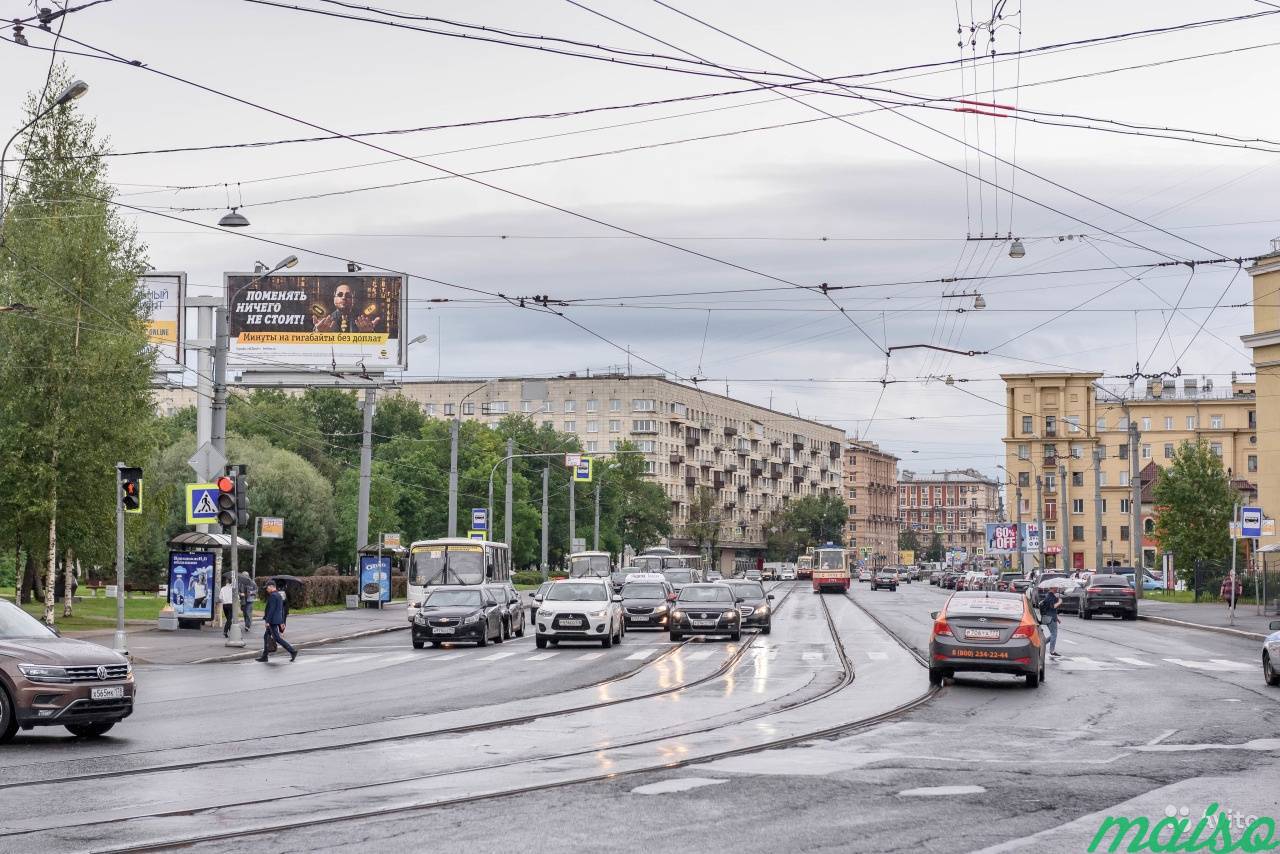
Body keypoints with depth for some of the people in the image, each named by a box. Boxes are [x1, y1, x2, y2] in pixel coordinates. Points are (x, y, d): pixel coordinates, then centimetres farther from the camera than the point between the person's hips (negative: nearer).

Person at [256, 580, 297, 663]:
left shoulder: (273, 596, -15)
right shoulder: (279, 595, 15)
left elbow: (271, 609, -21)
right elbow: (282, 610, 18)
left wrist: (267, 621, -18)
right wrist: (282, 622, 21)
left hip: (272, 621, -10)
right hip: (278, 620, 10)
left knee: (277, 638, -8)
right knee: (266, 636, 13)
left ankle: (292, 651, -9)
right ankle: (264, 656, 14)